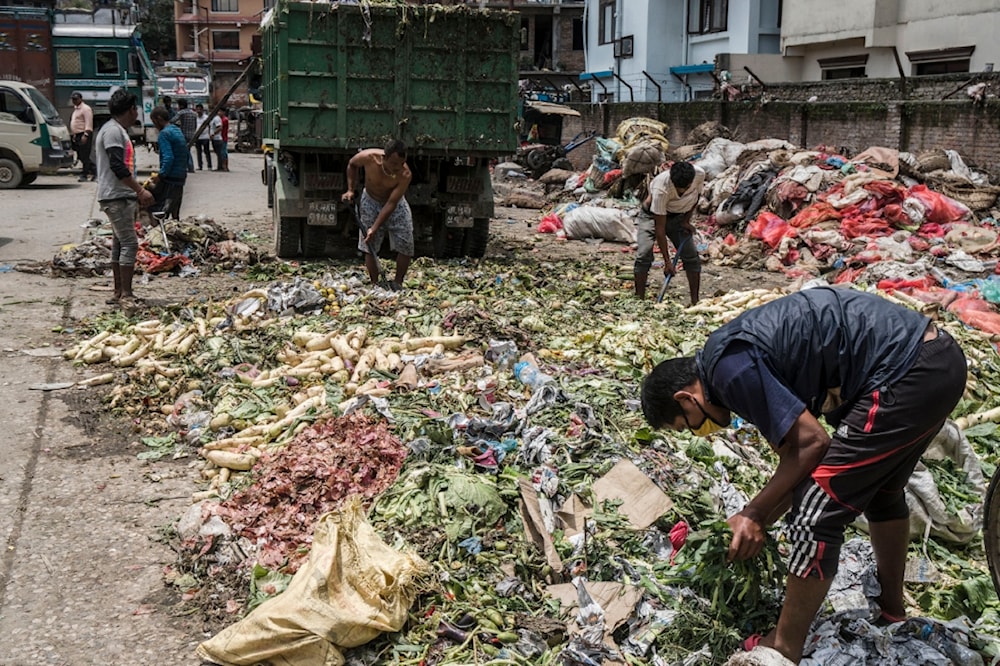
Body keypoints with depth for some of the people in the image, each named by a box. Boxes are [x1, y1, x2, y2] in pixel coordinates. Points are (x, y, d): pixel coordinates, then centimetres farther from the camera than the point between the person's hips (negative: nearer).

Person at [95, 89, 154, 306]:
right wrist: (140, 190, -21)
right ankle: (126, 294, -11)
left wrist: (137, 191, 19)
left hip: (123, 196, 11)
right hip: (115, 197, -11)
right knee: (129, 243, -12)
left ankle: (119, 292, 16)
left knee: (120, 244, 11)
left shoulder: (119, 131, 19)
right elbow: (117, 167, -23)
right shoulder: (112, 131, -13)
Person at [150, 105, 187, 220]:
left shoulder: (164, 133, -12)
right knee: (175, 213, 16)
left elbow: (168, 158, -22)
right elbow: (187, 155, 20)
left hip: (170, 179, -9)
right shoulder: (178, 131, 15)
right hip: (181, 178, 9)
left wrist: (160, 175, -17)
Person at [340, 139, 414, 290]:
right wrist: (350, 190, -9)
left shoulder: (405, 175, -34)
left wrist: (375, 228, -32)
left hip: (395, 204, 0)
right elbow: (352, 165, -4)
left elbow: (391, 204, -30)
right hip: (371, 201, 1)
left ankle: (397, 284, 10)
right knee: (369, 246, -1)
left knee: (406, 246, -4)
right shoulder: (368, 157, -30)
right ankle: (375, 284, 10)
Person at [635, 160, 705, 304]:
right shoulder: (661, 189, -39)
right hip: (653, 215, -4)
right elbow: (660, 228, -33)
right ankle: (639, 300, -12)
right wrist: (667, 261, -32)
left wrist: (686, 220, -6)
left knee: (691, 257, -4)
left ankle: (695, 302, 5)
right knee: (644, 255, -20)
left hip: (678, 217, 4)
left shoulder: (699, 174, -27)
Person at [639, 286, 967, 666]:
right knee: (880, 489, 30)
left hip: (907, 374, -11)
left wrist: (755, 514, -4)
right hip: (938, 358, 11)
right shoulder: (738, 353, 16)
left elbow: (811, 442, -14)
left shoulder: (729, 368, -14)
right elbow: (796, 453, 21)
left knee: (816, 513, -5)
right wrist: (758, 521, 19)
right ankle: (891, 611, 49)